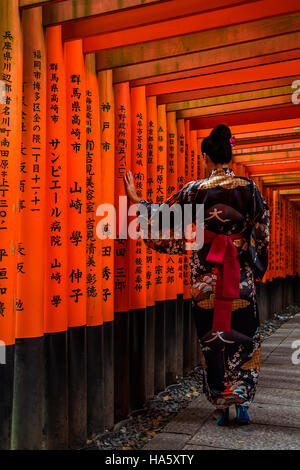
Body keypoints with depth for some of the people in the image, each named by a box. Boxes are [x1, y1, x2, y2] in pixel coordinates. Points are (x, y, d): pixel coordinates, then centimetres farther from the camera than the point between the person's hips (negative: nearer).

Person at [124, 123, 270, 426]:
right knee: (244, 338, 13)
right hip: (241, 276, 1)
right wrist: (256, 268, 14)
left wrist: (137, 200, 11)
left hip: (206, 275, -1)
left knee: (211, 340, 10)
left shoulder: (195, 190, -6)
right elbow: (262, 233, 2)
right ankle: (242, 404, 16)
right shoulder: (249, 188, -1)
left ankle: (221, 407, 17)